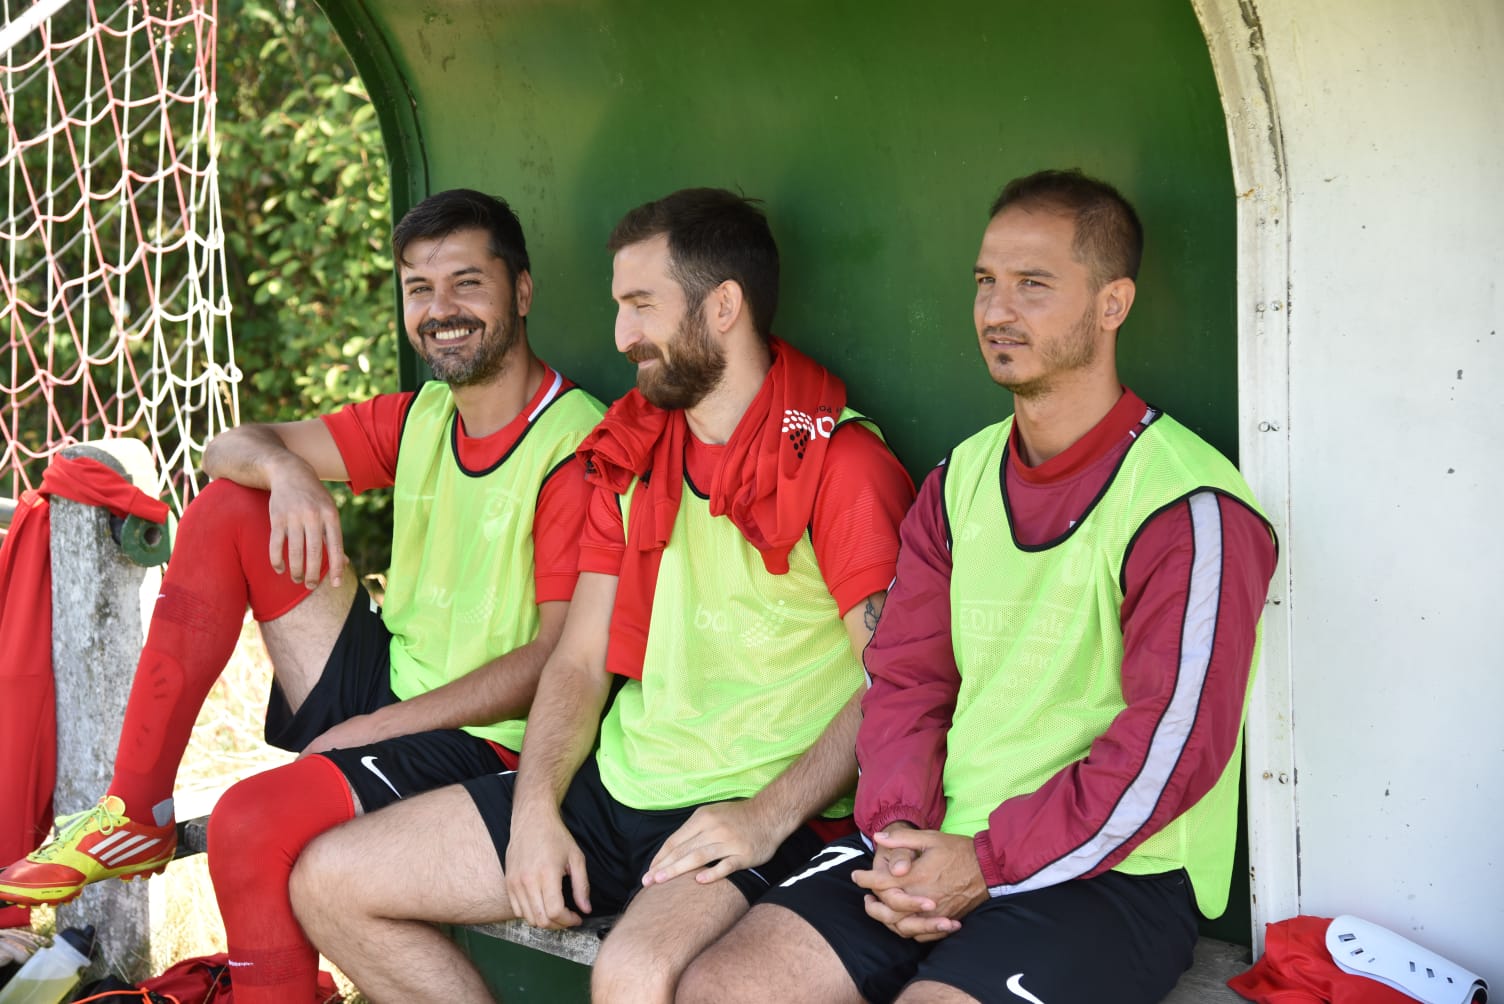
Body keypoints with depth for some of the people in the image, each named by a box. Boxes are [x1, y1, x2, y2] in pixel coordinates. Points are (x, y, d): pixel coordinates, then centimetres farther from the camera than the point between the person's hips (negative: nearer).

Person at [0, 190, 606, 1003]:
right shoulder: (420, 417, 6)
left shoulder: (577, 445, -17)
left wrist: (378, 728, -19)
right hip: (381, 681, 8)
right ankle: (134, 818, -2)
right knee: (225, 509, -1)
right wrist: (285, 468, -21)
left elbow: (560, 659, -20)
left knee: (252, 821, -30)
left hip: (479, 739, -8)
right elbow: (228, 448, 5)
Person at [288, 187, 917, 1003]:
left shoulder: (838, 463, -9)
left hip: (758, 815, -7)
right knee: (328, 881, 1)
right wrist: (535, 807, -2)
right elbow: (579, 661, 13)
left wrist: (768, 818, -23)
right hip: (616, 785, 8)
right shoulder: (629, 457, 14)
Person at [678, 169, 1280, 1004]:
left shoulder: (1188, 510, -11)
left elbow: (1171, 746, -16)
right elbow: (906, 679, 11)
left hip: (1120, 875, -6)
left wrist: (989, 862, -17)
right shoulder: (960, 481, 13)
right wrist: (898, 831, -7)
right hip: (945, 847, 6)